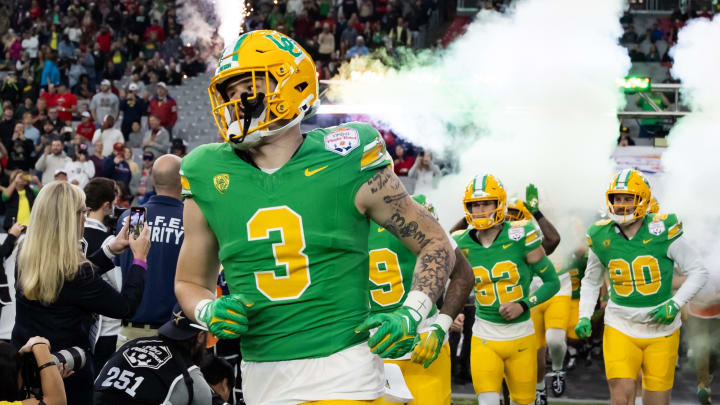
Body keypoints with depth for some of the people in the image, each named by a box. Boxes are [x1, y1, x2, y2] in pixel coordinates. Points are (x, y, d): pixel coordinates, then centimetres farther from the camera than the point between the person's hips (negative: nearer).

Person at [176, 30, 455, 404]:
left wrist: (410, 316, -10)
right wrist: (210, 312, -6)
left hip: (342, 372, -3)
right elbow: (190, 283, 17)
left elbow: (436, 245, 5)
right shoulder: (209, 181, 3)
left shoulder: (348, 166, -4)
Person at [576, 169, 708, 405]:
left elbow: (698, 273, -1)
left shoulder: (663, 231, -9)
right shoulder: (602, 237, 0)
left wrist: (675, 304, -14)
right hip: (620, 329, 1)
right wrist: (584, 317, 4)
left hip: (661, 330, -1)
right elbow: (591, 282, 16)